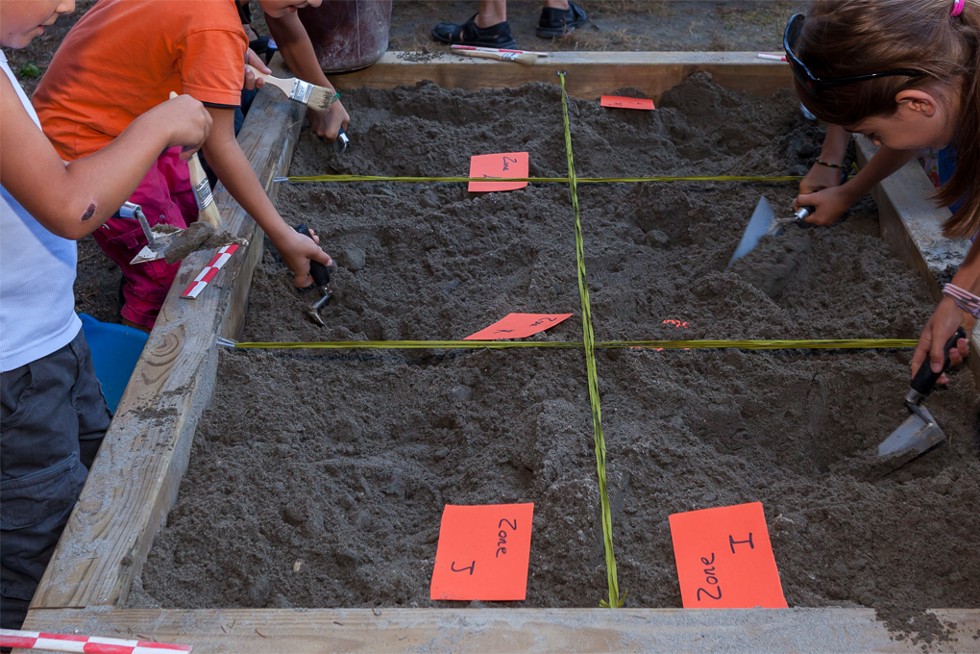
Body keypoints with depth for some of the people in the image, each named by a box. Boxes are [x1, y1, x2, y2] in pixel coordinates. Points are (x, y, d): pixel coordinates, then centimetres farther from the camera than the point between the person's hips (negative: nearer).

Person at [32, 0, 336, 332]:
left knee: (193, 209, 18)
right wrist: (283, 237, -23)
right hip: (83, 144, -9)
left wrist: (236, 51, 1)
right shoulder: (215, 27, -31)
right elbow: (219, 147, -27)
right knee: (166, 278, -4)